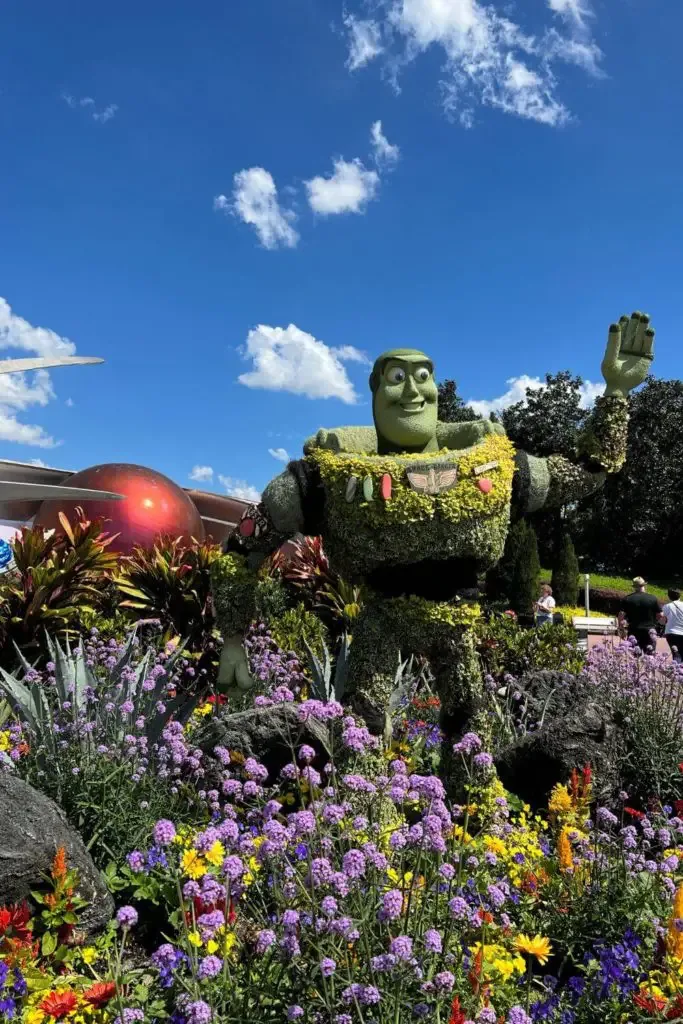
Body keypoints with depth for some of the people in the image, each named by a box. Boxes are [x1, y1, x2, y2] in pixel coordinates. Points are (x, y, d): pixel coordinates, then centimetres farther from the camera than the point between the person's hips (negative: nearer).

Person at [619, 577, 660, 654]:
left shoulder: (627, 599, -3)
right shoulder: (653, 598, -2)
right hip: (650, 631, 0)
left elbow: (621, 615, -7)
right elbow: (660, 615, 1)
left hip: (634, 631, 0)